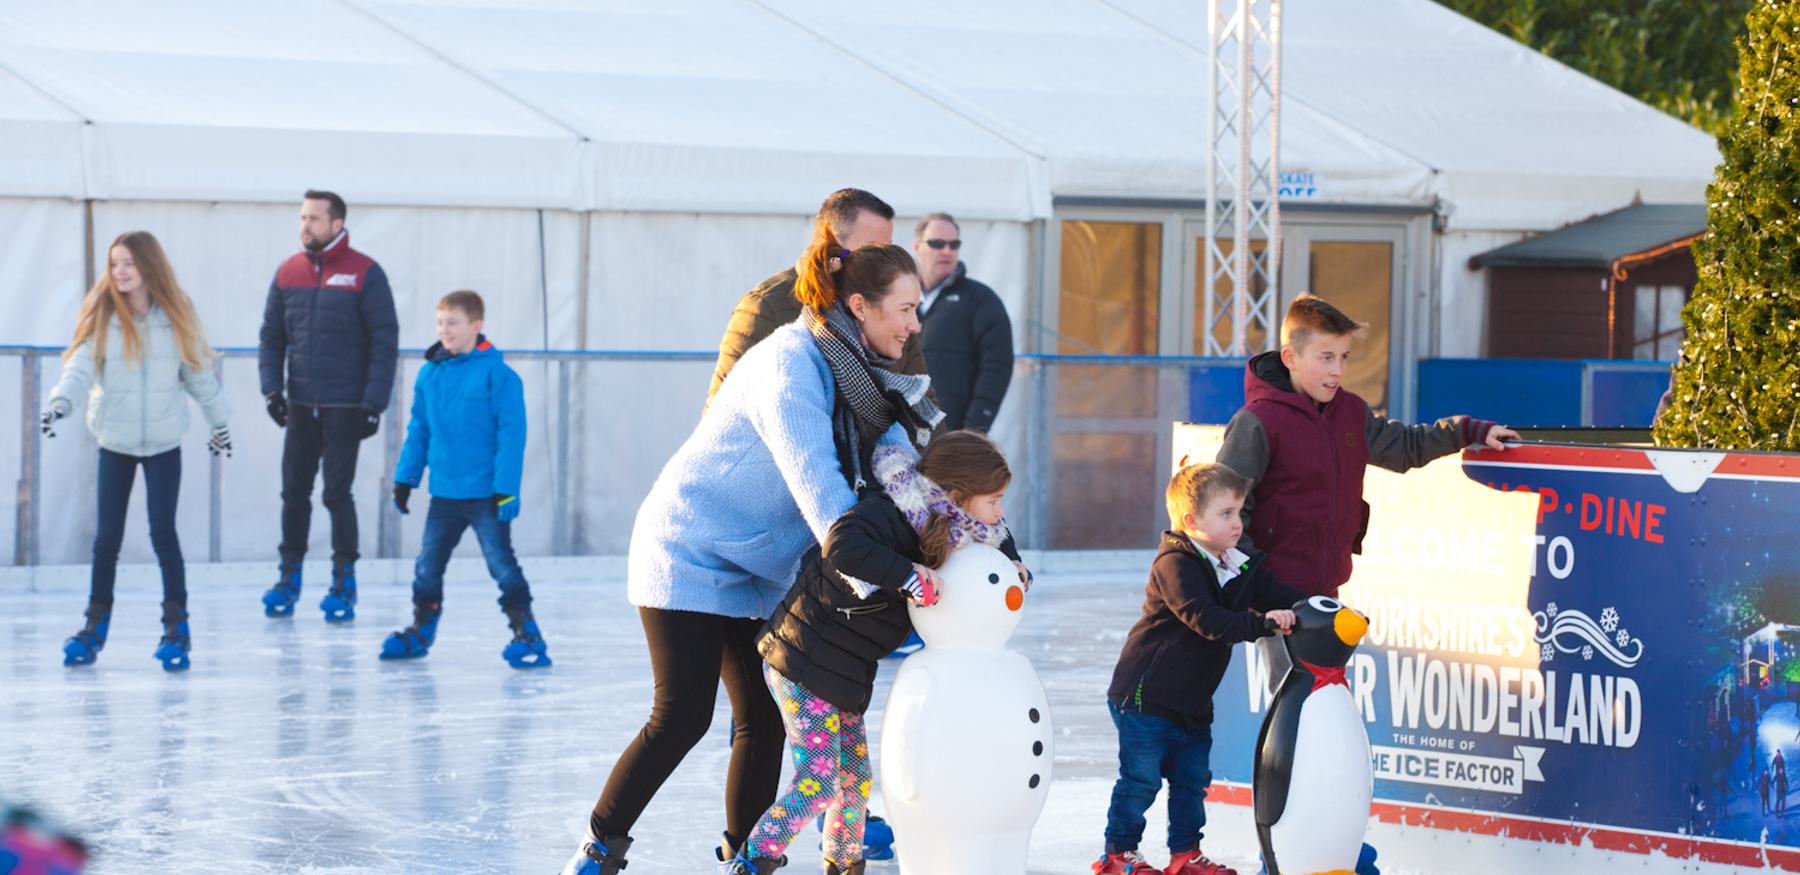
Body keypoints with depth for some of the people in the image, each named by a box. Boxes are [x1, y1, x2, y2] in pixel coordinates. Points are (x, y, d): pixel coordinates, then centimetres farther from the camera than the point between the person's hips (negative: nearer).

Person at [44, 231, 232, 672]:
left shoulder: (176, 316, -2)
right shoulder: (101, 313, -4)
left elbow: (198, 374, 8)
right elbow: (81, 366, -14)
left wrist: (219, 421, 16)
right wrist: (61, 401, -32)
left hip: (163, 441, -1)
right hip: (115, 441, 1)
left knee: (163, 531, -5)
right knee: (107, 536, 4)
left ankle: (176, 625, 6)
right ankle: (96, 626, 17)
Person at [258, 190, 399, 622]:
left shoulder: (365, 274, -7)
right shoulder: (289, 273, 6)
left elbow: (385, 342, -7)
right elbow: (272, 337, 11)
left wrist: (373, 403, -12)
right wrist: (271, 388, -2)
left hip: (345, 407, -4)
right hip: (300, 407, 4)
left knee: (337, 493, -2)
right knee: (294, 492, 7)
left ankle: (344, 582, 8)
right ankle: (289, 578, 17)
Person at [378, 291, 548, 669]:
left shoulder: (497, 374, -12)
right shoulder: (429, 374, 5)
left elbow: (511, 434, -13)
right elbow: (419, 431, 14)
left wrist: (506, 489, -16)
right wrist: (405, 478, 12)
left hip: (486, 494, -6)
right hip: (444, 493, 6)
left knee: (502, 564, -5)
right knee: (428, 565, 13)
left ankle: (527, 634, 2)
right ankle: (421, 631, 27)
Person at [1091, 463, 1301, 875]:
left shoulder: (1241, 566, 5)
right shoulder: (1175, 564, -20)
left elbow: (1277, 593, 4)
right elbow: (1206, 620, -30)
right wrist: (1261, 622, -39)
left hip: (1193, 701, 8)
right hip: (1147, 695, -8)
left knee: (1193, 778, 13)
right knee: (1141, 778, -2)